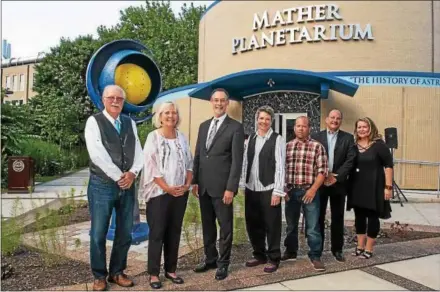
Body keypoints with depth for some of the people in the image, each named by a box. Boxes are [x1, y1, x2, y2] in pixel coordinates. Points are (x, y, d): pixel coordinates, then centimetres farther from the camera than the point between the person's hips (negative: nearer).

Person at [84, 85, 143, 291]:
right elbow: (98, 154, -15)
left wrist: (132, 173, -12)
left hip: (127, 185, 5)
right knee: (99, 233, 5)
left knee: (125, 233, 11)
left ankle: (117, 272, 27)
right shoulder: (94, 121, -4)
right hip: (102, 185, -4)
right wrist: (119, 176, -15)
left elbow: (138, 152, 6)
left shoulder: (130, 123, 11)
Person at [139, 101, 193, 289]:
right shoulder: (153, 137, -4)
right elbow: (151, 166, -10)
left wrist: (187, 185, -3)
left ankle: (170, 269, 23)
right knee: (157, 233, 1)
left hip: (180, 193, 5)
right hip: (159, 193, -4)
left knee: (174, 232, 11)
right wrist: (168, 188, -15)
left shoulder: (181, 137, 9)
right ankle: (153, 273, 12)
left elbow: (189, 163, 11)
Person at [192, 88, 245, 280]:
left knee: (225, 226, 6)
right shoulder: (203, 126, 13)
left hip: (222, 186, -5)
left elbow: (237, 160, -11)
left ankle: (223, 263, 20)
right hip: (204, 185, 6)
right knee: (207, 225, 15)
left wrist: (230, 187, -16)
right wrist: (195, 181, 8)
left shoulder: (236, 127, -5)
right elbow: (197, 155, 14)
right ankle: (210, 258, 30)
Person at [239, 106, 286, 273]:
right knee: (252, 225, 13)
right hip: (251, 190, 5)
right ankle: (259, 255, 31)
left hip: (269, 190, -5)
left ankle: (274, 259, 20)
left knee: (271, 226, 4)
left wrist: (277, 191, -14)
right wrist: (242, 186, 8)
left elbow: (280, 166, -9)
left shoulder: (277, 139, -5)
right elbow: (245, 163, 11)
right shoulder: (250, 139, 12)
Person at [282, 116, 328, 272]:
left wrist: (313, 189, -13)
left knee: (313, 227, 0)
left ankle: (315, 256, 13)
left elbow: (322, 171, -6)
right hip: (291, 191, 3)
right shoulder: (287, 146, 7)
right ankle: (291, 252, 29)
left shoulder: (317, 146, -2)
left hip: (309, 191, -3)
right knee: (291, 224, 14)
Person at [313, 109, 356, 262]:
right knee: (318, 217, 4)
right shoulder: (317, 137, 4)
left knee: (338, 218, 8)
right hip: (319, 182, 0)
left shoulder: (348, 138, 5)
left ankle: (337, 249, 19)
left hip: (339, 183, 0)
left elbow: (350, 160, -4)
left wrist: (336, 177, -13)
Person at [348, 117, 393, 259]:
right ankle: (360, 247, 23)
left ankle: (368, 249, 14)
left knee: (372, 217, 5)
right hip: (357, 187, 5)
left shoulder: (379, 145, -8)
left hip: (374, 187, -4)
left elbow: (388, 165, -10)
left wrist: (388, 186, -15)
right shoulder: (354, 145, 5)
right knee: (359, 216, 11)